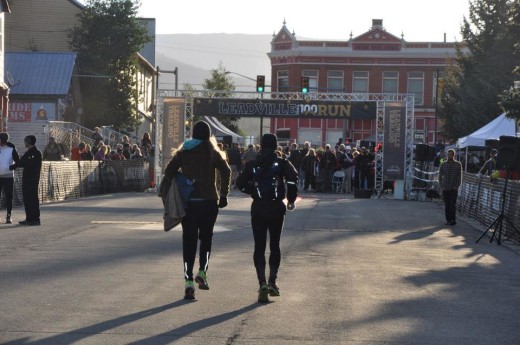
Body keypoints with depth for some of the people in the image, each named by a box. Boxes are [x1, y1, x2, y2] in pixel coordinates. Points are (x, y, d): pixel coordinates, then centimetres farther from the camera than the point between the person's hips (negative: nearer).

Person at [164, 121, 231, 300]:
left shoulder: (183, 151, 7)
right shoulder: (212, 151, 1)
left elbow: (169, 172, 1)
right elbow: (225, 171, -10)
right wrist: (223, 195, -4)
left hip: (187, 201, 1)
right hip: (208, 200, -1)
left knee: (189, 240, 4)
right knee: (206, 236, 14)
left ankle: (188, 281, -5)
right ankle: (202, 271, -5)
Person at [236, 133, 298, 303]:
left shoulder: (252, 164, 4)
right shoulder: (282, 163, -2)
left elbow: (240, 183, 1)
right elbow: (293, 177, -18)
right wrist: (291, 199, -7)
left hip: (258, 208, 1)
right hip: (276, 208, 0)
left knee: (259, 247, 2)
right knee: (274, 245, 14)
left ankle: (263, 283, -14)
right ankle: (272, 282, 9)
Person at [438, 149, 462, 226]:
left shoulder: (458, 164, 2)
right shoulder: (443, 165, 6)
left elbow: (459, 176, 4)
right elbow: (440, 177, 10)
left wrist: (457, 186, -6)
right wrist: (441, 186, 0)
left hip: (454, 188, -2)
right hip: (445, 189, 2)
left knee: (453, 204, -9)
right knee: (447, 205, 4)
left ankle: (452, 220, -7)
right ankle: (448, 220, 8)